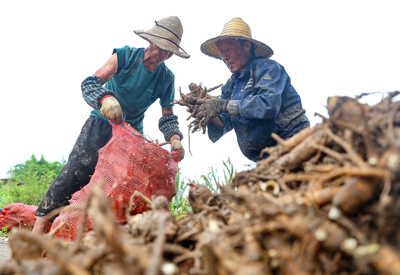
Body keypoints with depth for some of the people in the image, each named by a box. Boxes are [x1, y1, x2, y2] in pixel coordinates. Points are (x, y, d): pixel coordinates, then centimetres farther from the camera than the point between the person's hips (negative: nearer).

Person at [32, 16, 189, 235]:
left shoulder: (166, 79, -1)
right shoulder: (125, 56, -10)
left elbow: (167, 116, 5)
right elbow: (89, 83, -18)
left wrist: (175, 138, -16)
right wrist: (105, 98, -40)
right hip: (101, 124, -4)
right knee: (75, 172, -17)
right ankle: (39, 229, -17)